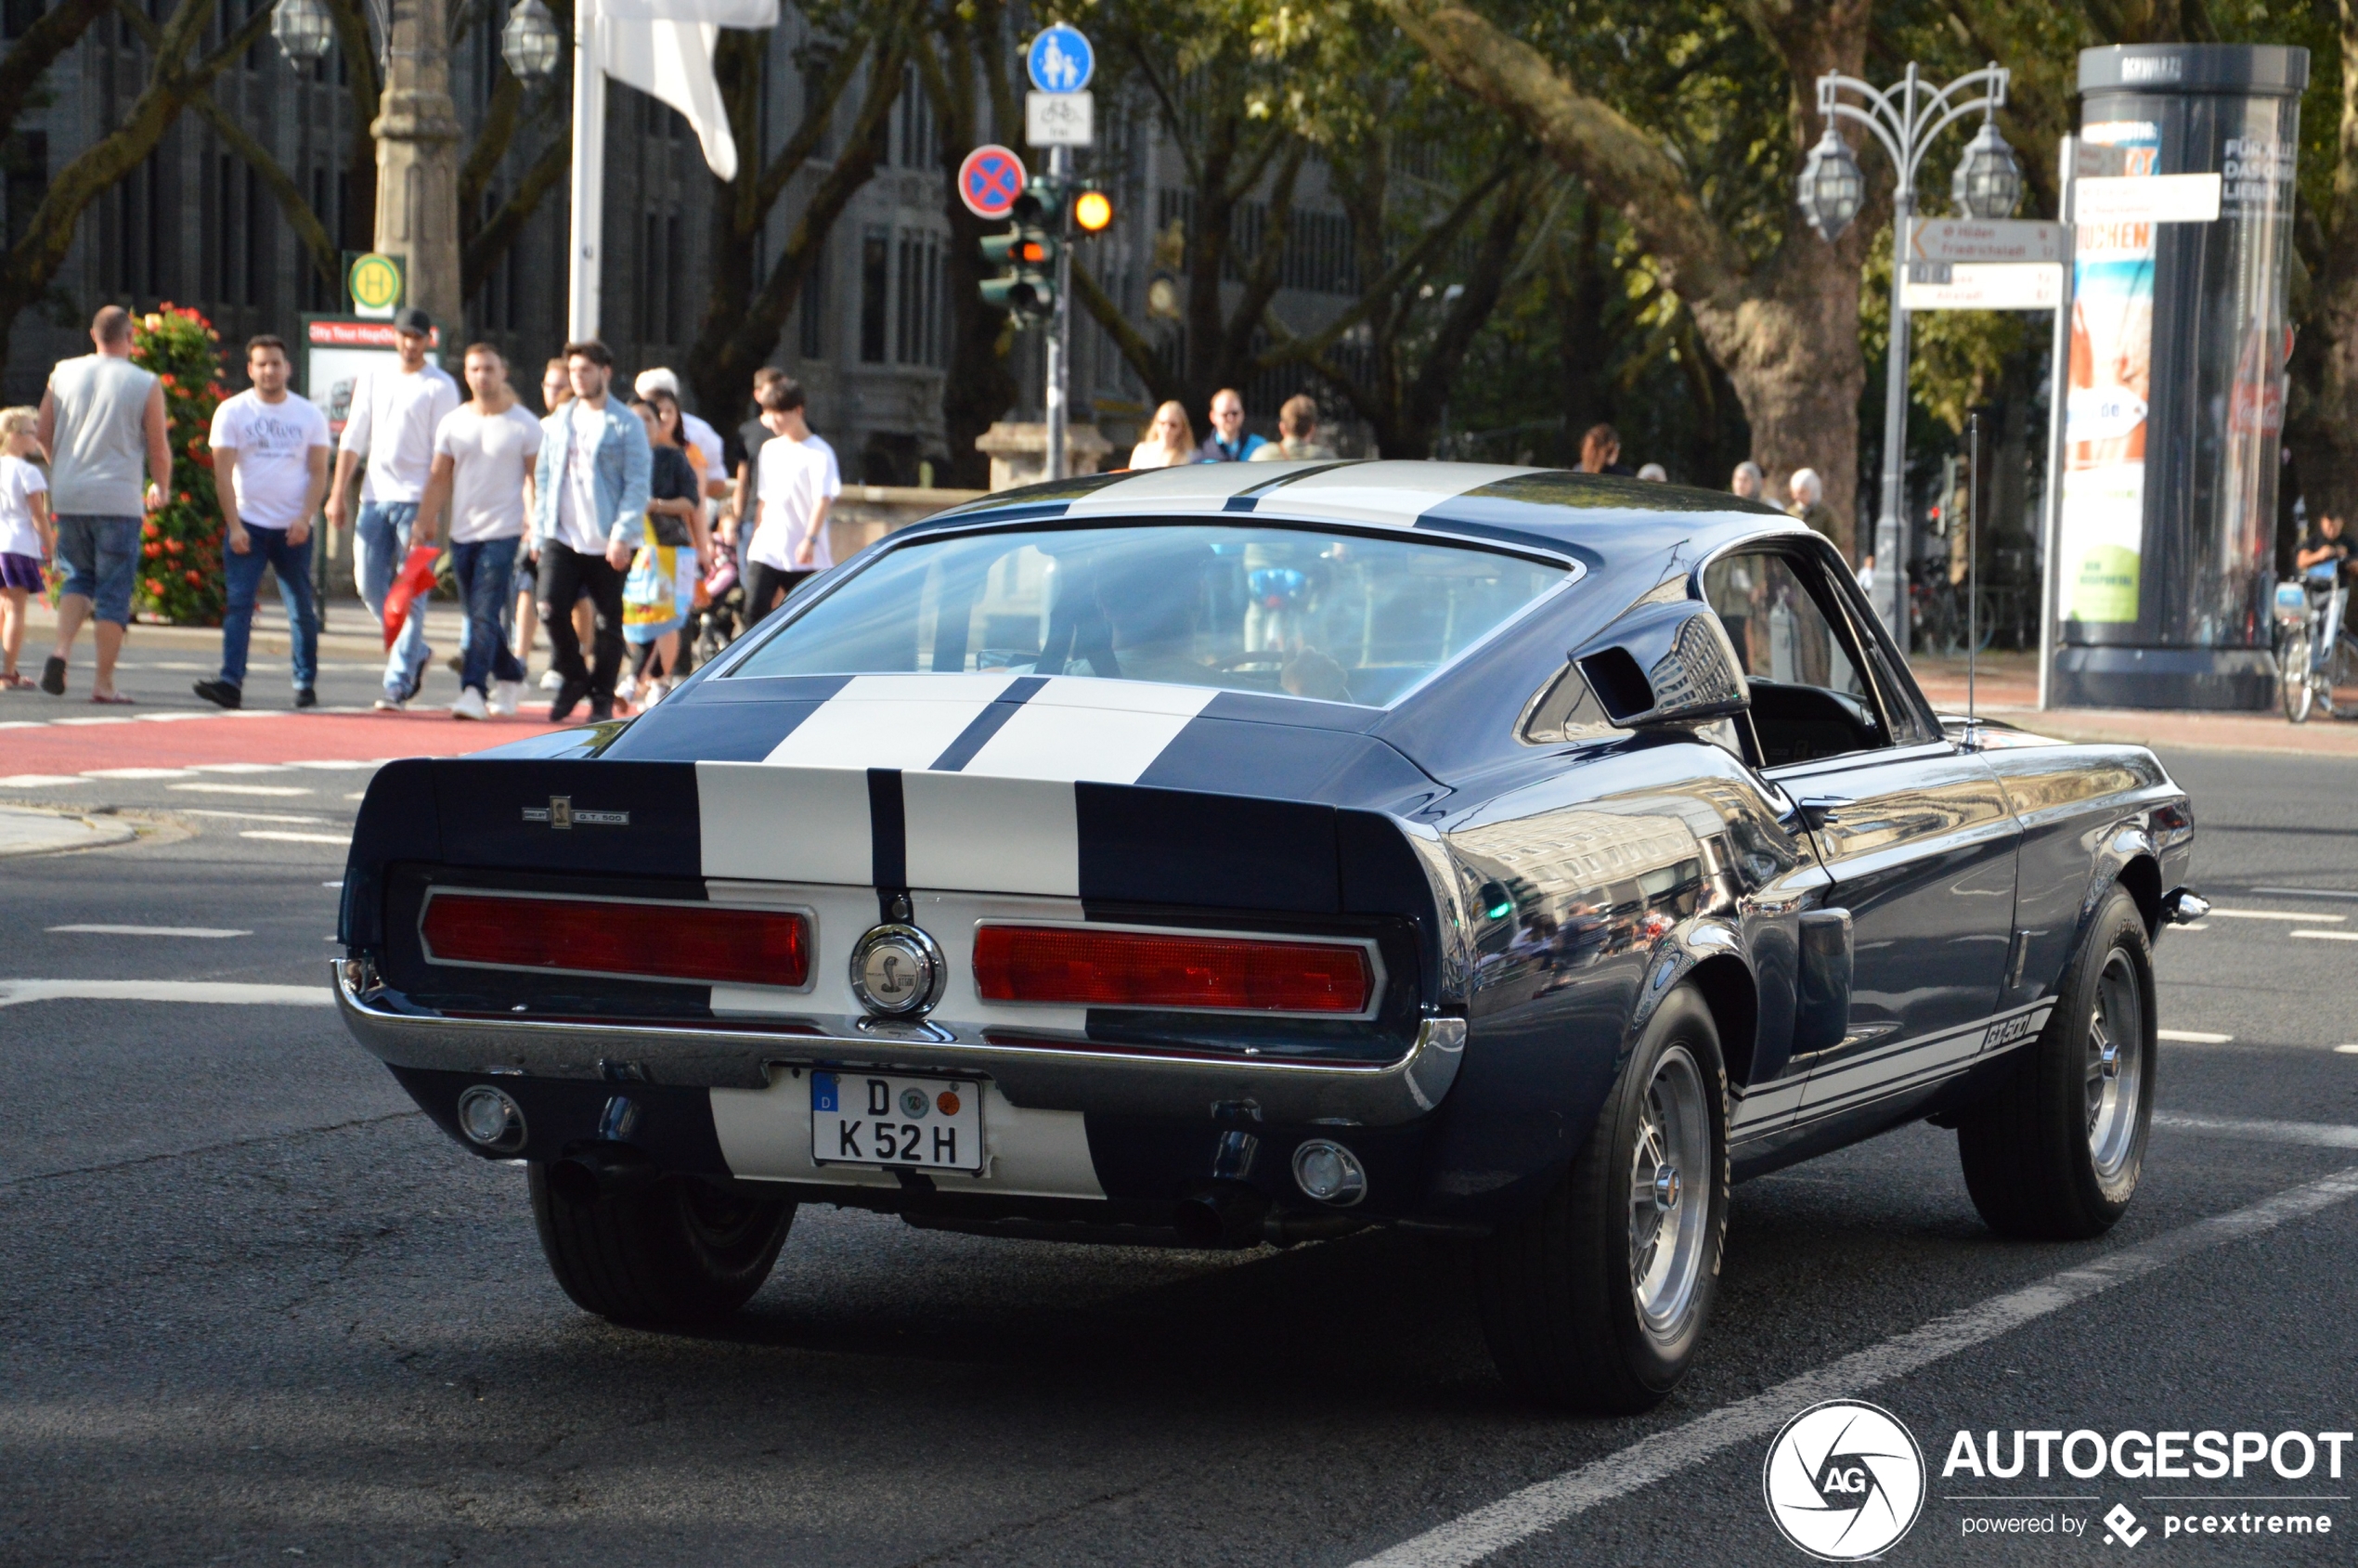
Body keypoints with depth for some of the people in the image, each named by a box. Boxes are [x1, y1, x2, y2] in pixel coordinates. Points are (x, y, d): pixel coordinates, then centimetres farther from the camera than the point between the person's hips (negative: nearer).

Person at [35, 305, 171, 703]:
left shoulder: (64, 373, 3)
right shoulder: (145, 385, -5)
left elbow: (42, 434, 9)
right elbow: (158, 449, -1)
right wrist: (160, 488, 18)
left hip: (68, 496, 3)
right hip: (118, 499, -3)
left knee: (79, 577, 18)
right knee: (114, 590, 2)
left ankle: (61, 652, -4)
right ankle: (104, 683, 1)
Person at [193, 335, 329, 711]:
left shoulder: (309, 415, 7)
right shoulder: (232, 411, 3)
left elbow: (318, 471, 5)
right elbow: (223, 472, -1)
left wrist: (305, 517, -10)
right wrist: (233, 525, -9)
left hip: (293, 529, 1)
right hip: (247, 524, -1)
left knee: (301, 609, 4)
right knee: (238, 604, -10)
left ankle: (306, 684, 14)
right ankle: (231, 683, -16)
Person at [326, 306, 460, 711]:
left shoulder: (440, 386, -1)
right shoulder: (373, 380, 14)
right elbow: (353, 440, 16)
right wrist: (338, 494, 7)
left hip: (415, 499, -5)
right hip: (374, 497, 5)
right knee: (370, 586, 4)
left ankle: (397, 684, -5)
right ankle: (415, 653, 24)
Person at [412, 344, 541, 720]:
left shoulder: (524, 425, -2)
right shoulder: (452, 423, 9)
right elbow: (439, 479, 11)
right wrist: (422, 525, 3)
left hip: (503, 533, -5)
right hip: (462, 533, 5)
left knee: (485, 615, -13)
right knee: (478, 616, 10)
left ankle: (474, 691, -17)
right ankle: (510, 677, 28)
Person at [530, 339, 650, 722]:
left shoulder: (626, 425, -2)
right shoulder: (557, 423, 13)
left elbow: (637, 484, -7)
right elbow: (542, 477, 17)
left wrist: (623, 535, -15)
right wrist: (541, 529, 8)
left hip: (607, 544, -4)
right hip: (563, 538, 4)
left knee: (608, 623, 2)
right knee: (551, 610, -11)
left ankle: (602, 698, 15)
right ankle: (574, 678, 11)